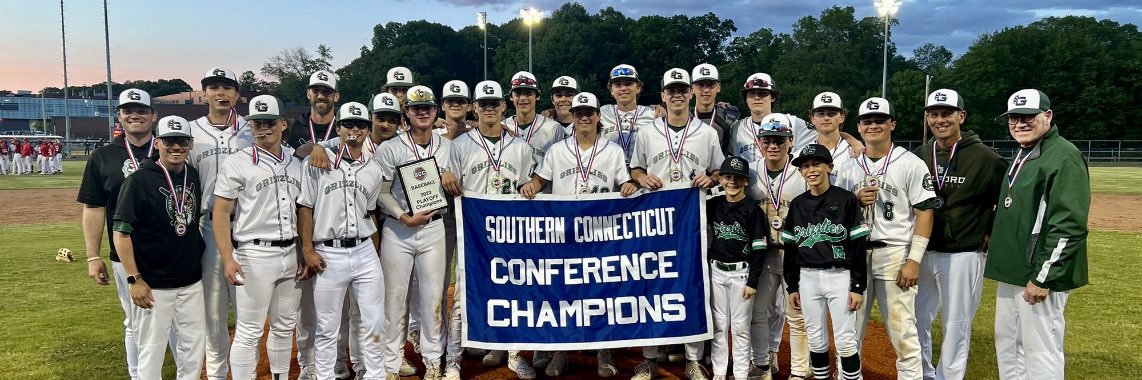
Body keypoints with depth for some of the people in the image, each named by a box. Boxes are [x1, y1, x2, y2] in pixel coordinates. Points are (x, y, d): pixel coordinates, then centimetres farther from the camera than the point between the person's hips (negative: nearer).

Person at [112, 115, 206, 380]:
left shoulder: (194, 176, 5)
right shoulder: (140, 180, -12)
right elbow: (121, 232, -13)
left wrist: (199, 257, 12)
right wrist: (134, 279, -16)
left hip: (192, 281, 6)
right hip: (153, 285, -5)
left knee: (195, 346, 13)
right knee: (152, 351, 5)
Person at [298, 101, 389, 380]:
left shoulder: (373, 169, 10)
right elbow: (304, 208, -2)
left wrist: (375, 253, 13)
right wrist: (308, 250, -7)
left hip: (365, 253, 3)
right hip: (328, 255, -3)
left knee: (375, 323, 6)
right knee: (327, 328, 4)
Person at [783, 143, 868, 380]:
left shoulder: (846, 200, -4)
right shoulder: (797, 204, 7)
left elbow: (859, 246, -5)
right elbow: (790, 248, 11)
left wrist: (858, 286, -9)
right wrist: (791, 287, 9)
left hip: (840, 277, -4)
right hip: (808, 278, 4)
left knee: (845, 341, -2)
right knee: (816, 341, 10)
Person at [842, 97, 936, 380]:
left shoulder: (911, 164, -1)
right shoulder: (849, 168, 11)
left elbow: (925, 214, -5)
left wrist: (914, 260, -12)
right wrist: (855, 201, -7)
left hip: (895, 254, -4)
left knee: (902, 330, -2)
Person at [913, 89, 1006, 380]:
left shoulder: (985, 157, -10)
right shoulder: (919, 156, 5)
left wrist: (990, 233, -5)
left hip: (963, 255, -5)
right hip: (922, 252, 5)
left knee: (956, 327, 5)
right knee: (916, 322, 12)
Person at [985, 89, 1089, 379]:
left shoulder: (1064, 157, -15)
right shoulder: (1022, 156, 15)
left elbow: (1070, 226, -21)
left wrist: (1043, 277, -22)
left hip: (1039, 275, -10)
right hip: (1012, 272, 10)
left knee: (1041, 354, -3)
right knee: (1006, 344, 18)